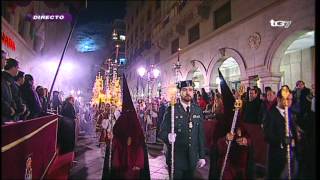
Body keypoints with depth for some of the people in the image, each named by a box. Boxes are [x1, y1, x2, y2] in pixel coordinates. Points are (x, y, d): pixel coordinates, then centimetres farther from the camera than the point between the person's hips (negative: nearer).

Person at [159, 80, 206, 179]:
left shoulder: (198, 110, 3)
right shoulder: (171, 110, -8)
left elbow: (201, 133, 6)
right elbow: (162, 131, -10)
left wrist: (202, 156, 5)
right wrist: (168, 136, -32)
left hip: (192, 159, 4)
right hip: (175, 158, -3)